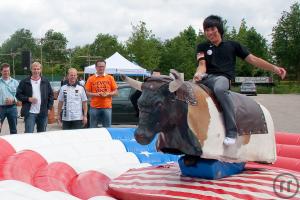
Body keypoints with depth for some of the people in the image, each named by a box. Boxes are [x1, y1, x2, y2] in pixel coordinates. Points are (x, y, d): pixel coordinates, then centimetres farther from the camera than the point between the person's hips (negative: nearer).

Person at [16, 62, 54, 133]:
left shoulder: (45, 82, 8)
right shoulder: (25, 82, 0)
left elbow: (51, 95, 11)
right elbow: (18, 94, 2)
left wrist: (49, 108, 3)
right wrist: (28, 99, -13)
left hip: (43, 113, 3)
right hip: (30, 113, -3)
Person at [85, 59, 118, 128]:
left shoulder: (110, 78, 7)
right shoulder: (91, 79, 5)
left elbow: (115, 92, 7)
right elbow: (87, 93, 4)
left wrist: (107, 94, -10)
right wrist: (96, 94, -13)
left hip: (107, 107, 1)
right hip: (94, 107, 0)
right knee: (93, 128, 4)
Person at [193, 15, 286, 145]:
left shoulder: (232, 45, 16)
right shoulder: (202, 47, 20)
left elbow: (252, 59, 14)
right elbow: (202, 64, 5)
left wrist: (274, 68, 6)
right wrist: (199, 73, -20)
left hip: (222, 77, -3)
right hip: (206, 77, 4)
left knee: (219, 89, -40)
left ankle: (231, 130, -36)